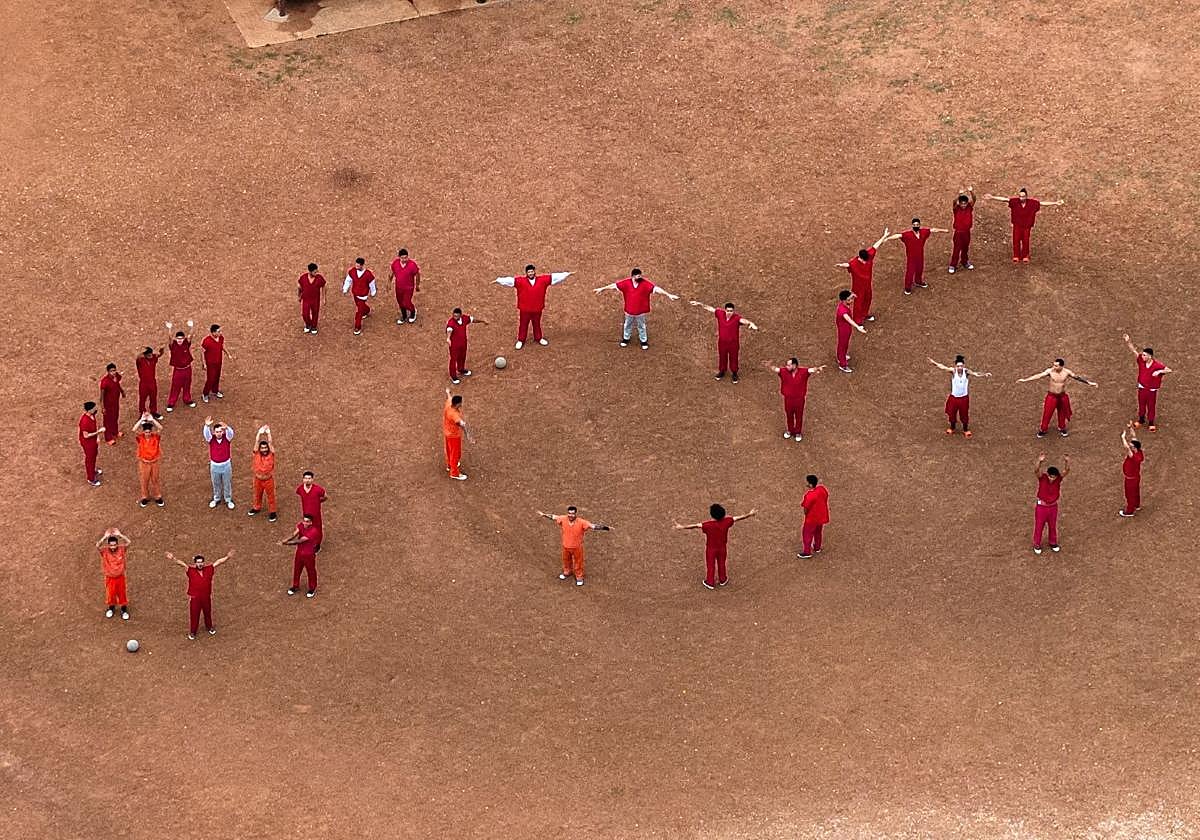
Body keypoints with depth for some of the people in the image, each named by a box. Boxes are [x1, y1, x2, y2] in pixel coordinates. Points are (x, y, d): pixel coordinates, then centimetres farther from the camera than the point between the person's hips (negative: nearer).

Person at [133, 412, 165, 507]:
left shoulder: (156, 437, -16)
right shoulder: (140, 438, -17)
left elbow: (160, 428, -35)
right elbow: (134, 430, -36)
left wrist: (152, 419, -38)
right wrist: (142, 419, -39)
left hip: (154, 462, 0)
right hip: (143, 462, 0)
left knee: (155, 479, 16)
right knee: (144, 480, 15)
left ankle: (158, 497, 33)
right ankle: (144, 497, 34)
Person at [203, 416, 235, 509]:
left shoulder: (227, 438, -14)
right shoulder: (211, 439, -13)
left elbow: (231, 433, -36)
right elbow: (206, 434, -33)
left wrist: (226, 428, -60)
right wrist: (207, 426, -55)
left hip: (226, 465, -1)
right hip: (214, 465, 1)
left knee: (227, 484, 14)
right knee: (216, 484, 18)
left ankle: (228, 500, 32)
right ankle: (216, 499, 39)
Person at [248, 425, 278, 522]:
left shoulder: (271, 454, -15)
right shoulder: (256, 454, -11)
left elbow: (270, 442, -21)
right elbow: (257, 442, -16)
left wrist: (268, 432, -19)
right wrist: (260, 432, -20)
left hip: (268, 480, -3)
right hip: (258, 479, 3)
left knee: (270, 496, 11)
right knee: (257, 495, 23)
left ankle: (272, 512, 24)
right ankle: (257, 508, 45)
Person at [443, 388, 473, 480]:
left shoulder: (448, 404, -18)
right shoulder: (454, 414, -42)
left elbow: (449, 397, 8)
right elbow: (462, 424, -57)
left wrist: (447, 392, 32)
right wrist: (468, 435, -71)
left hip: (447, 432, 9)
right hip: (454, 436, -9)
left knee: (449, 450, 31)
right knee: (455, 454, 11)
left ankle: (450, 465, 55)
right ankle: (454, 473, 27)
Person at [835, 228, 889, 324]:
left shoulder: (869, 255, -19)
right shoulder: (854, 264, -35)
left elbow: (876, 245, -8)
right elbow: (847, 265, -56)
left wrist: (884, 236, 1)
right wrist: (841, 265, -82)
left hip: (868, 284, 6)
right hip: (858, 287, -6)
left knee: (867, 300, 26)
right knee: (859, 302, 11)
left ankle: (865, 315, 52)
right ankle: (858, 321, 30)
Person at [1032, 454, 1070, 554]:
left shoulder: (1059, 478, -18)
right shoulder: (1042, 477, -24)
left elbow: (1067, 470, -36)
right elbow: (1036, 471, -46)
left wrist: (1067, 461, -59)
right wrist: (1040, 462, -68)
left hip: (1053, 507, 2)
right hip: (1041, 507, -2)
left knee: (1053, 526, 20)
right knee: (1039, 526, 13)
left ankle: (1053, 543, 43)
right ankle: (1037, 545, 33)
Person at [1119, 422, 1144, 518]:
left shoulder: (1133, 456, -42)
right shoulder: (1139, 452, -19)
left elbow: (1126, 447, -55)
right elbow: (1134, 437, -13)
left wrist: (1123, 436, -49)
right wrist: (1131, 428, -17)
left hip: (1131, 478, -8)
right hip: (1136, 476, 8)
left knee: (1130, 494, 13)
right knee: (1136, 491, 29)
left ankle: (1129, 511, 32)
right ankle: (1137, 505, 51)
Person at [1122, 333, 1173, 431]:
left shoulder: (1157, 365, -24)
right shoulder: (1141, 361, -13)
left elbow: (1170, 370, -24)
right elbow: (1133, 350, -14)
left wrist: (1160, 371, -40)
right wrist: (1128, 341, -30)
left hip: (1152, 390, -4)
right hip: (1142, 388, 4)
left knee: (1151, 407, 12)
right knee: (1141, 405, 21)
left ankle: (1151, 423, 31)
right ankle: (1141, 421, 41)